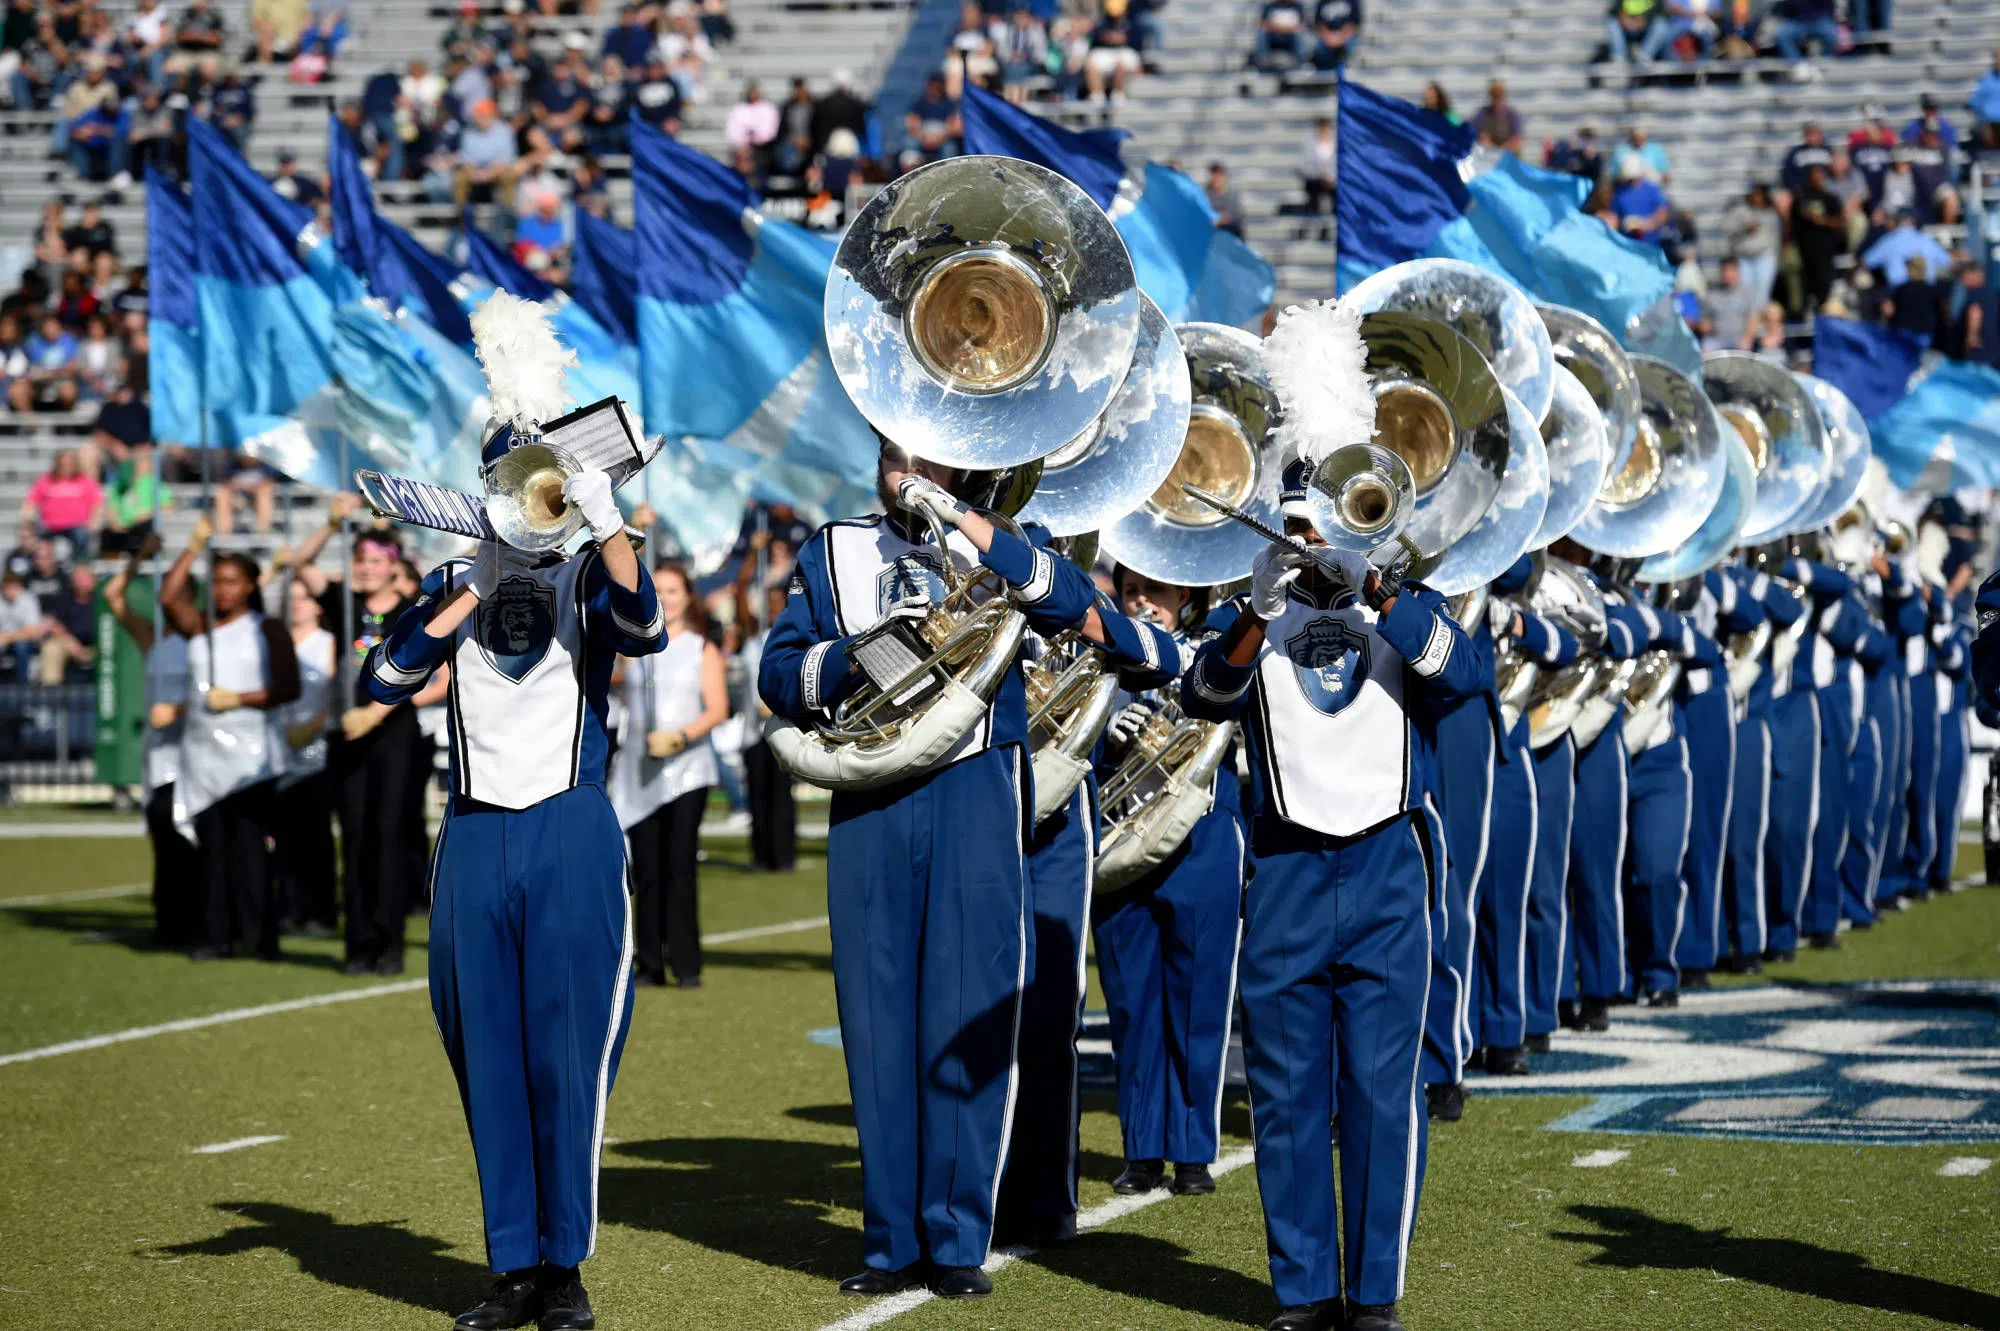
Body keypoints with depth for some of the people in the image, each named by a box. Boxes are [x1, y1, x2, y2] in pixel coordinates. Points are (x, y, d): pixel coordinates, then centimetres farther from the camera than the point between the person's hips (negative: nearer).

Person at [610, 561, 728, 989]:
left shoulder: (703, 650, 4)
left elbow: (718, 710, -4)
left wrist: (681, 736, -17)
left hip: (686, 769, -3)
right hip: (638, 771, 3)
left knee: (679, 865, -11)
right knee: (646, 868, 1)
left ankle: (686, 964, -8)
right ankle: (649, 963, 6)